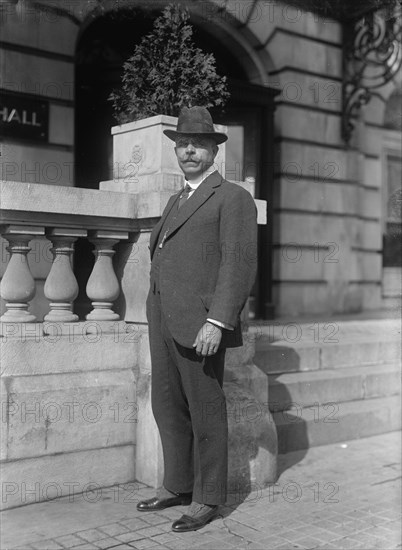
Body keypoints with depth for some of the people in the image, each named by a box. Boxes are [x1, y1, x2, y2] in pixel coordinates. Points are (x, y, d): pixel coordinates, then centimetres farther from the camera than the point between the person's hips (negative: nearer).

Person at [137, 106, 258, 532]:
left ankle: (206, 500, 14)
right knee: (167, 407, 14)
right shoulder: (176, 201, 23)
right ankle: (177, 485, 29)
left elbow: (239, 263, -13)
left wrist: (217, 321, -21)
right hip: (163, 321, 8)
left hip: (200, 324, -8)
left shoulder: (233, 198, -3)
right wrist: (158, 317, 15)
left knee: (204, 412, 2)